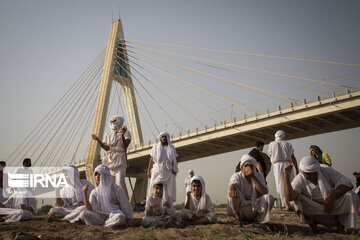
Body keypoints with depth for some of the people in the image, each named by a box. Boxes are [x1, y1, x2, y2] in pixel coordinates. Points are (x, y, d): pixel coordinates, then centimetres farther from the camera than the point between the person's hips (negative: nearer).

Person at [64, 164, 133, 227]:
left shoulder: (116, 189, -4)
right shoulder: (94, 192, 5)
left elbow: (125, 205, -1)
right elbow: (89, 209, -5)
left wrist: (129, 219, -2)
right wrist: (85, 193, -12)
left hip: (115, 215, -2)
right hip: (102, 216, 3)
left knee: (120, 217, -39)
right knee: (84, 214, -21)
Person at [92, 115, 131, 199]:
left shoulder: (125, 132, 3)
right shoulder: (108, 134, 16)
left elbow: (125, 146, -12)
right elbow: (106, 148, 3)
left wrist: (122, 136, -29)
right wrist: (97, 139, -9)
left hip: (119, 160, -5)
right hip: (109, 160, 5)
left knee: (120, 181, -15)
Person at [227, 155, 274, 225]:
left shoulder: (259, 176, 3)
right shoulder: (237, 176, -5)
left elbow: (265, 192, -14)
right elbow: (233, 184, -31)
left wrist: (253, 178, -20)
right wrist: (232, 189, -57)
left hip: (254, 208, 2)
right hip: (240, 209, -2)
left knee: (269, 198, -24)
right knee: (233, 192, -30)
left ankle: (258, 218, 1)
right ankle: (237, 217, -11)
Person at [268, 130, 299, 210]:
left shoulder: (272, 144, 7)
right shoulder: (288, 144, 9)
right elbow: (293, 158, 6)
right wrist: (297, 170, 8)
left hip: (277, 165, -1)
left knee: (281, 186, -3)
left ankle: (287, 205, -12)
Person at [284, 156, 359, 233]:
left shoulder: (325, 170, -13)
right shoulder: (299, 180, -17)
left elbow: (348, 184, -15)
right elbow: (289, 197, -35)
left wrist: (332, 196, -29)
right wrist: (287, 176, -42)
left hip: (334, 205, 2)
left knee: (351, 196, -24)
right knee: (297, 198, -28)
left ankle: (341, 224, 2)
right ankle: (312, 223, -1)